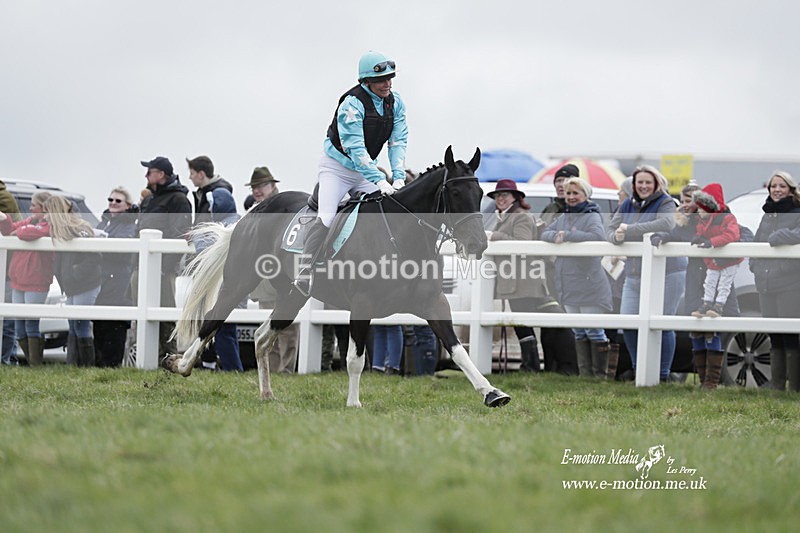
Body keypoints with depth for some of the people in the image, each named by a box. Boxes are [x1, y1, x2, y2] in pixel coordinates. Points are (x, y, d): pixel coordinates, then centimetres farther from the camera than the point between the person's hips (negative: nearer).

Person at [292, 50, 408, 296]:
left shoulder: (395, 102, -4)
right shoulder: (352, 104, -25)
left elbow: (398, 142, -6)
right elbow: (355, 148, -31)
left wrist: (398, 177, -22)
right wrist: (380, 181, -38)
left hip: (365, 168, 7)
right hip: (337, 167, -7)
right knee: (326, 218, -21)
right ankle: (305, 273, -23)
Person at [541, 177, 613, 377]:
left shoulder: (592, 217, -7)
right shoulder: (563, 218, 16)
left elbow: (598, 236, -25)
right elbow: (545, 234, 10)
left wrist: (567, 235, -22)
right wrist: (555, 236, -13)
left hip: (589, 286, -8)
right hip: (569, 286, 8)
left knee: (594, 331, -4)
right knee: (579, 332, 12)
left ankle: (600, 374, 1)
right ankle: (584, 373, 18)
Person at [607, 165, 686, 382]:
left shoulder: (665, 203, -5)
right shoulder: (628, 205, 14)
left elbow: (665, 225, -26)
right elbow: (611, 230, 9)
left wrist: (629, 231, -23)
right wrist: (617, 237, -18)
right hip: (634, 275, 6)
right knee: (628, 324, 2)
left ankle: (663, 373, 7)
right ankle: (638, 368, 19)